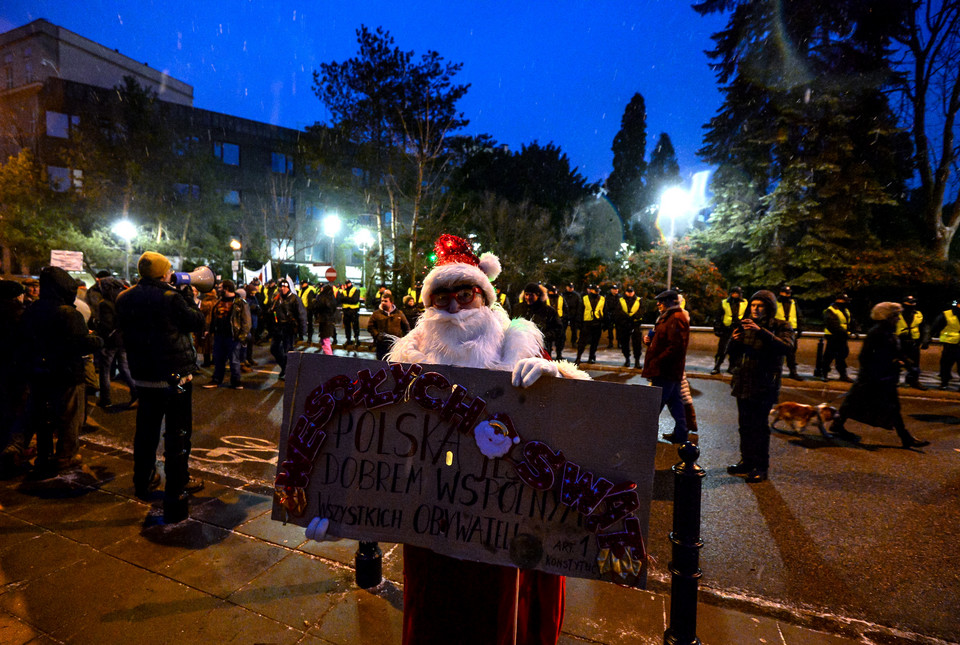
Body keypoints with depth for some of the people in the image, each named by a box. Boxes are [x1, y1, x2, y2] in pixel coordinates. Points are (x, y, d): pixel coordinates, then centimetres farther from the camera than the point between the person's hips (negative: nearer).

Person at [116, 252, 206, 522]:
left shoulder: (124, 299, 3)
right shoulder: (171, 297, -17)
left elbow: (126, 331, 16)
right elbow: (197, 323, -9)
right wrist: (189, 296, 4)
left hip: (143, 376, 7)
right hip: (175, 375, -6)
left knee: (146, 429, 21)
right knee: (178, 432, 3)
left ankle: (143, 481, 37)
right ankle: (177, 488, 10)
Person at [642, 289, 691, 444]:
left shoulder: (676, 319, -16)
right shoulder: (668, 317, 17)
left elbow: (675, 346, -24)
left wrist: (656, 362, -22)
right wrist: (650, 341, 7)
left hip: (665, 371, -11)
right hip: (672, 370, 11)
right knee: (674, 400, 14)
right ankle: (680, 434, 22)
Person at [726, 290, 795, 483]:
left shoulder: (780, 327, -3)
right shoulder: (746, 324, 11)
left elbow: (787, 347, -23)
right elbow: (733, 351, 16)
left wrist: (761, 331, -32)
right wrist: (734, 340, -7)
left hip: (764, 385, -5)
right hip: (743, 383, 5)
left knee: (760, 426, -1)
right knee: (745, 425, 13)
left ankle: (761, 467, 12)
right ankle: (747, 461, 26)